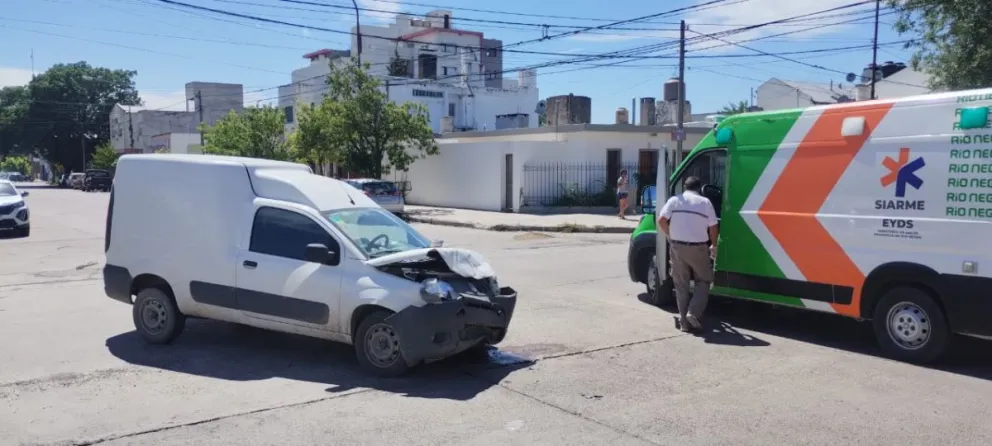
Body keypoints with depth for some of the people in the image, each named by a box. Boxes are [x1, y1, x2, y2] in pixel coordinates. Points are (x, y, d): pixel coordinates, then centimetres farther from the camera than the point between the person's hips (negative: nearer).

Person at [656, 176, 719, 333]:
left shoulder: (674, 200, 2)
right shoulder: (705, 202, 1)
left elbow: (661, 221, -7)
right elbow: (713, 227, 1)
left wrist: (669, 236, 9)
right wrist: (714, 246, 16)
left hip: (678, 246, 2)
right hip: (698, 248, -2)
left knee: (681, 285, 11)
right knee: (703, 281, 15)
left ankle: (684, 322, 11)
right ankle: (694, 312, -3)